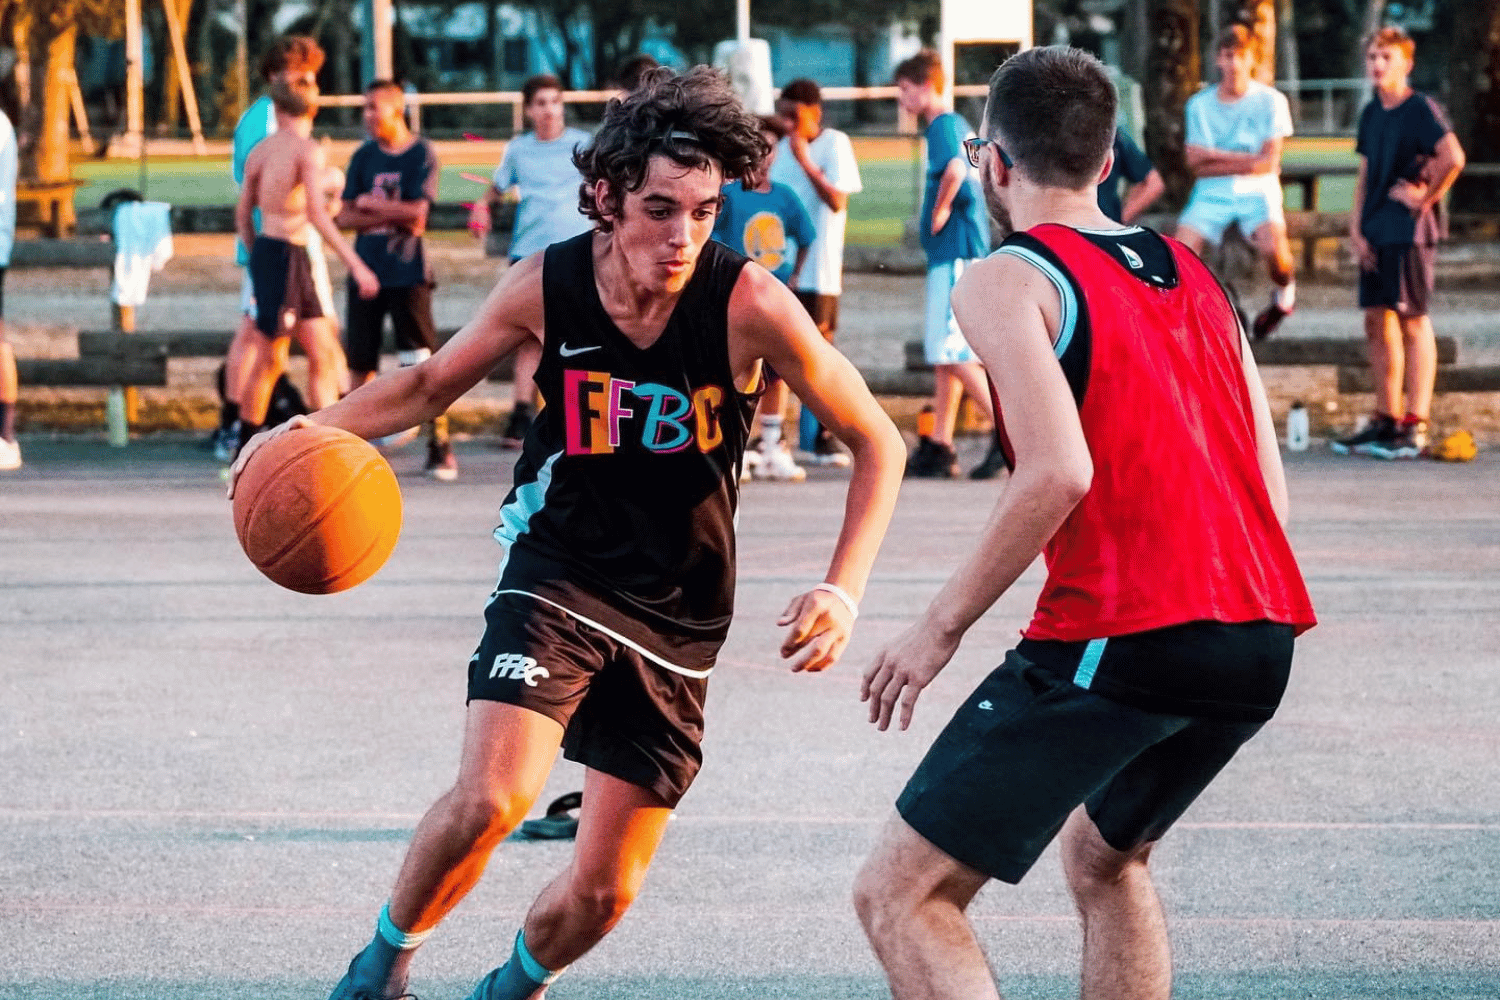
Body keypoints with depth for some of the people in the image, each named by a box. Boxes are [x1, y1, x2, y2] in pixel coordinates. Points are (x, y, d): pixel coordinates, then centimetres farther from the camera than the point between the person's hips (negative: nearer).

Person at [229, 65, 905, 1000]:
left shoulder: (751, 305, -18)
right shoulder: (546, 286, -12)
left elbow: (877, 443, -7)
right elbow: (433, 381, 8)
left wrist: (843, 591, -17)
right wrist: (319, 427, -9)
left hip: (677, 619, 0)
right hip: (557, 575, 0)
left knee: (602, 892, 2)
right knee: (490, 798, -26)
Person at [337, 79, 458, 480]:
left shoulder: (421, 154, -3)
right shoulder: (363, 157, 9)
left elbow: (416, 212, -12)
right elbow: (346, 216, 3)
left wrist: (370, 204, -2)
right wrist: (394, 217, -10)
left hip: (407, 271, -4)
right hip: (366, 267, 4)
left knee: (422, 359, -9)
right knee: (360, 360, 7)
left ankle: (440, 446, -6)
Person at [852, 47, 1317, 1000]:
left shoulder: (1008, 280, -2)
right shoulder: (1192, 274, 19)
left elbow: (1059, 472, -17)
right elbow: (1269, 486, 16)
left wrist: (941, 626, -9)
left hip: (1120, 637, -8)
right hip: (1261, 636, 8)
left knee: (899, 895, -2)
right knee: (1106, 856, 33)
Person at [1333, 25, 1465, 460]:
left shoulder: (1421, 109, -11)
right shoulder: (1372, 113, 13)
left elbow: (1453, 157, -25)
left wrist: (1424, 198, -15)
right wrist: (1356, 228, 8)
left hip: (1410, 230, -8)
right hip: (1375, 234, 8)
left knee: (1413, 322, -5)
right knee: (1378, 321, 9)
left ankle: (1416, 427, -4)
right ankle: (1386, 420, 16)